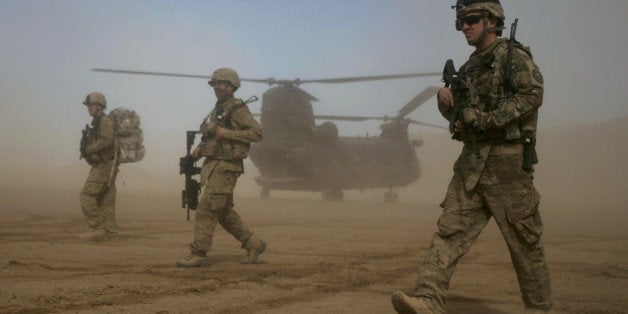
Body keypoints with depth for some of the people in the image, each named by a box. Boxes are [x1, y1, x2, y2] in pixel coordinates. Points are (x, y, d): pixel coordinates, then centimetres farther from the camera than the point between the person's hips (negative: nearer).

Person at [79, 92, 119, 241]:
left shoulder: (104, 120, -13)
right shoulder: (98, 122, 18)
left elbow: (107, 140, -28)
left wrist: (89, 150, -20)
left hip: (103, 166, -10)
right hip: (104, 166, 10)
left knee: (87, 196, -10)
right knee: (105, 200, 9)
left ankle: (97, 229, -8)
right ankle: (109, 231, 9)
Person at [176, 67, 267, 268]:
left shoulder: (237, 109, -10)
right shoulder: (217, 110, 18)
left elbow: (257, 133, -16)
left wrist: (227, 133, -20)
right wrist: (200, 148, 9)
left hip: (225, 168, -10)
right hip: (213, 165, 10)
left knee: (205, 210, -10)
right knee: (224, 213, 14)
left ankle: (198, 255, -6)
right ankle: (253, 244, 23)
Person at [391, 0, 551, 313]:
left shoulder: (513, 55, -3)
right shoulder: (470, 67, 19)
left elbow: (531, 94, -19)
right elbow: (453, 113, 27)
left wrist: (485, 121, -21)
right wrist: (445, 97, 3)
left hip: (505, 161, -7)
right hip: (471, 162, 7)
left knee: (523, 238, 3)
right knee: (449, 230, -7)